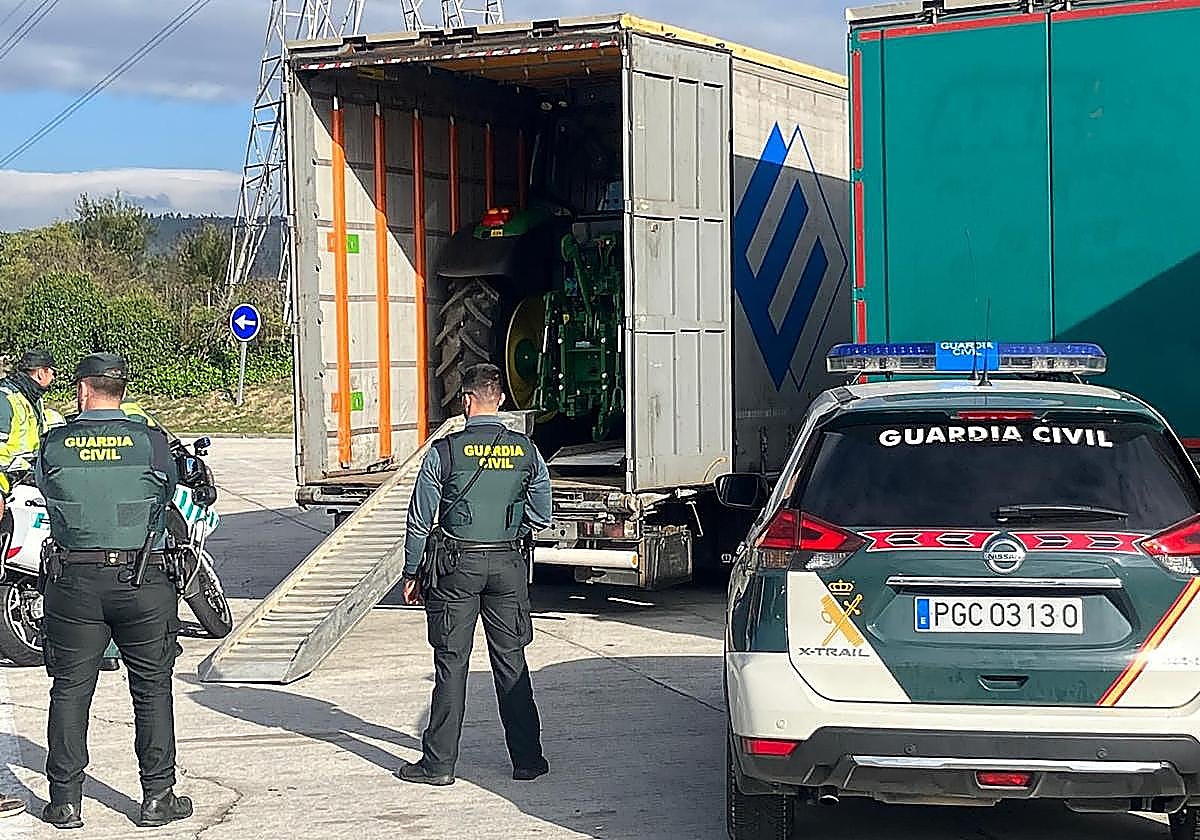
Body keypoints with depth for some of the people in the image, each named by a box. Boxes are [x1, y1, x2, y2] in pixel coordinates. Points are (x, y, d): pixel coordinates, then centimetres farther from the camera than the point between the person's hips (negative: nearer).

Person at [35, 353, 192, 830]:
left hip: (73, 580, 1)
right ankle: (158, 796, 11)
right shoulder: (150, 442, -4)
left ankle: (65, 801, 12)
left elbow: (48, 493, 11)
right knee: (152, 688, 9)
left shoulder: (53, 445, -3)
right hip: (141, 579, -1)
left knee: (70, 690, 10)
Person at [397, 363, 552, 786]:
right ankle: (527, 759, 15)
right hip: (508, 565, 2)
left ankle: (439, 763, 7)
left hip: (456, 565, -2)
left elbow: (420, 520, -4)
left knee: (452, 663, 3)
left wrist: (411, 573, 7)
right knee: (511, 662, 10)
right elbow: (541, 517, 6)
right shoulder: (527, 451, -1)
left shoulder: (444, 452, -9)